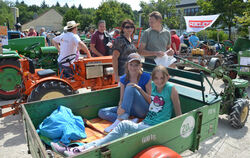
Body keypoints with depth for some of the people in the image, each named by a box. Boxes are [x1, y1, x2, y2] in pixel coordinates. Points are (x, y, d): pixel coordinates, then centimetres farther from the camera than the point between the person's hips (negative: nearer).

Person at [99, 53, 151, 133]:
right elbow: (122, 99, 2)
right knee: (101, 112, -11)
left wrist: (139, 88, -22)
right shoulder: (123, 79, 2)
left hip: (143, 110, -5)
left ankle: (120, 120, -34)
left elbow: (150, 100, -8)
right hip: (129, 108, 5)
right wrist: (120, 107, -21)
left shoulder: (146, 77, -8)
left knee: (130, 88, -30)